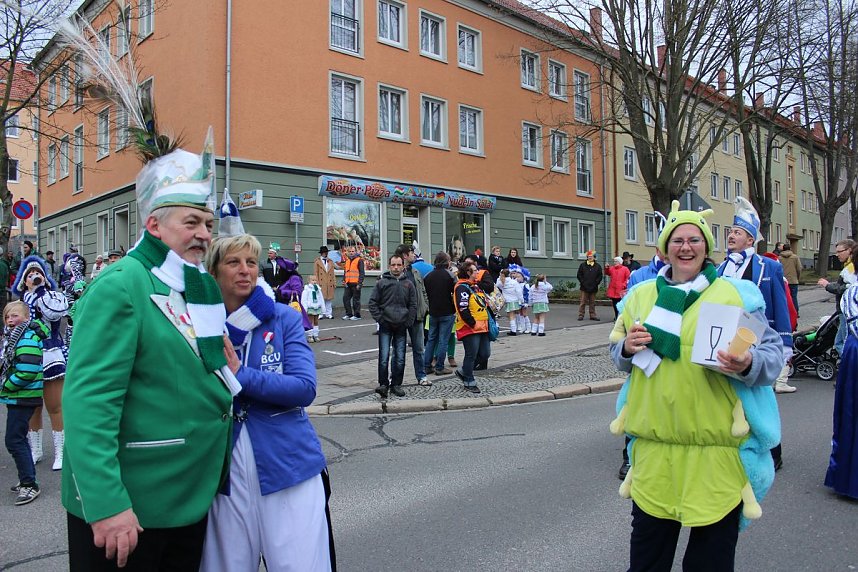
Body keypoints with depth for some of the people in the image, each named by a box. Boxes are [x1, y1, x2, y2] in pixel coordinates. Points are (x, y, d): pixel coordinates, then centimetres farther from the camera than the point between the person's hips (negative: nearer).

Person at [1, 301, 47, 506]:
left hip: (24, 397, -11)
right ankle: (27, 479, 30)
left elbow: (27, 372, -26)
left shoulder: (27, 339, -18)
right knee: (19, 438, 18)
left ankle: (30, 485, -2)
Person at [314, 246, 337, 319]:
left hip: (329, 284, 4)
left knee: (329, 299, 5)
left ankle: (329, 314, 9)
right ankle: (321, 313, 2)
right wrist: (317, 283, -7)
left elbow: (333, 273, 14)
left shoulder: (330, 261, 17)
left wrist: (334, 283, 7)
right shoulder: (317, 261, 5)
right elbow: (315, 273, 1)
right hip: (321, 283, -4)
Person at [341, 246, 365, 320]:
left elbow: (362, 272, -9)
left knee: (356, 299, -1)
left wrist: (360, 283, -14)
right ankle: (349, 314, 16)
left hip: (355, 284, -7)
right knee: (345, 298, 6)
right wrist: (344, 280, 12)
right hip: (348, 284, 7)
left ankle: (357, 315, 8)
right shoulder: (347, 261, 17)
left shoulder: (359, 260, -4)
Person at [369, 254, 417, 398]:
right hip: (385, 327, -2)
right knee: (384, 357, -6)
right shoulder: (381, 283, 0)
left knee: (400, 358, 8)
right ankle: (383, 384, 3)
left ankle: (396, 384, 18)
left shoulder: (408, 284, 7)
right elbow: (373, 303, 1)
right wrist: (380, 319, -7)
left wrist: (408, 322, -1)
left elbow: (413, 305, 9)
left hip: (401, 327, 3)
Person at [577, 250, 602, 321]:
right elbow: (579, 275, 3)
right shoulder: (583, 265, 4)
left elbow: (600, 276, 5)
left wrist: (595, 283, -6)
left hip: (593, 288, 1)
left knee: (592, 302, 8)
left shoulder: (598, 266, 6)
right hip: (584, 287, -1)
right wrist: (583, 283, -7)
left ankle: (593, 315, 14)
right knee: (583, 302, 0)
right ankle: (581, 315, 4)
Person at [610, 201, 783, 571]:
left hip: (717, 446, -2)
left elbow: (774, 351, -1)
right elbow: (619, 356, 16)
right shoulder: (641, 294, 9)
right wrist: (627, 348, -7)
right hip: (654, 443, 3)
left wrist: (748, 365, -22)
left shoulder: (736, 294, -1)